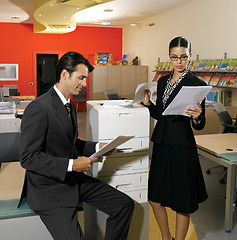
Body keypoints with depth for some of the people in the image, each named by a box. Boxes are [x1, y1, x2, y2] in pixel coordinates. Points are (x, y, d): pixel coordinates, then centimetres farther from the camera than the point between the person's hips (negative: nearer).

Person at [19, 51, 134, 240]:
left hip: (73, 179, 9)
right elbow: (28, 158, -22)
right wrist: (71, 165, -25)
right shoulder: (39, 108, -20)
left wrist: (97, 147, 4)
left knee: (125, 204, 2)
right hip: (49, 187, -8)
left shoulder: (70, 105, 10)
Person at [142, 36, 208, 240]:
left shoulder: (197, 84, -8)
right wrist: (148, 103, 0)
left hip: (182, 148, -6)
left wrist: (197, 117, -29)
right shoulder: (163, 81, 10)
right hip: (161, 145, 6)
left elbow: (199, 126, -8)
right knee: (155, 198, 15)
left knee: (182, 203, 8)